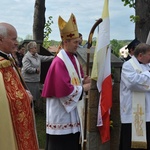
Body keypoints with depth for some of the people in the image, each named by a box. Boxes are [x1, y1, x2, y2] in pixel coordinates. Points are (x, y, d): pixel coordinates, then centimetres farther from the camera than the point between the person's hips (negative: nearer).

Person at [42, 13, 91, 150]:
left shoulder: (74, 59, 10)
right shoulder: (59, 62, -19)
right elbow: (63, 89, -26)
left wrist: (84, 81, -1)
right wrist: (82, 88, -14)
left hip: (73, 113, 9)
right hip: (61, 114, -9)